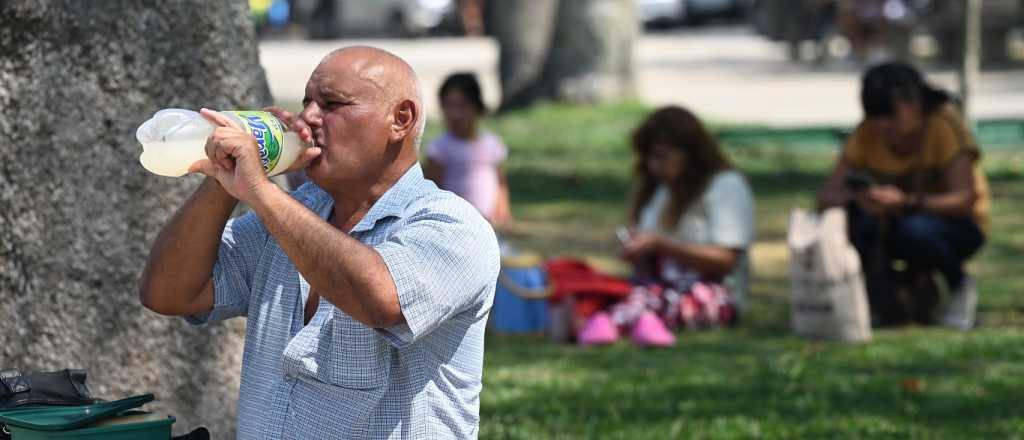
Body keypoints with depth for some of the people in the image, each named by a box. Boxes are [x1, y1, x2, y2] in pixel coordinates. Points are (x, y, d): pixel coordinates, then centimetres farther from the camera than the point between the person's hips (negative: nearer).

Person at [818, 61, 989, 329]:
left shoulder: (943, 125, -21)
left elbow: (964, 200, -29)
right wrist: (856, 198, -38)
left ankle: (960, 287, -7)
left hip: (956, 225, -3)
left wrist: (905, 202, -44)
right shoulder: (867, 134, -11)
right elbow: (826, 197, -14)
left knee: (915, 230, -37)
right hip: (894, 223, 3)